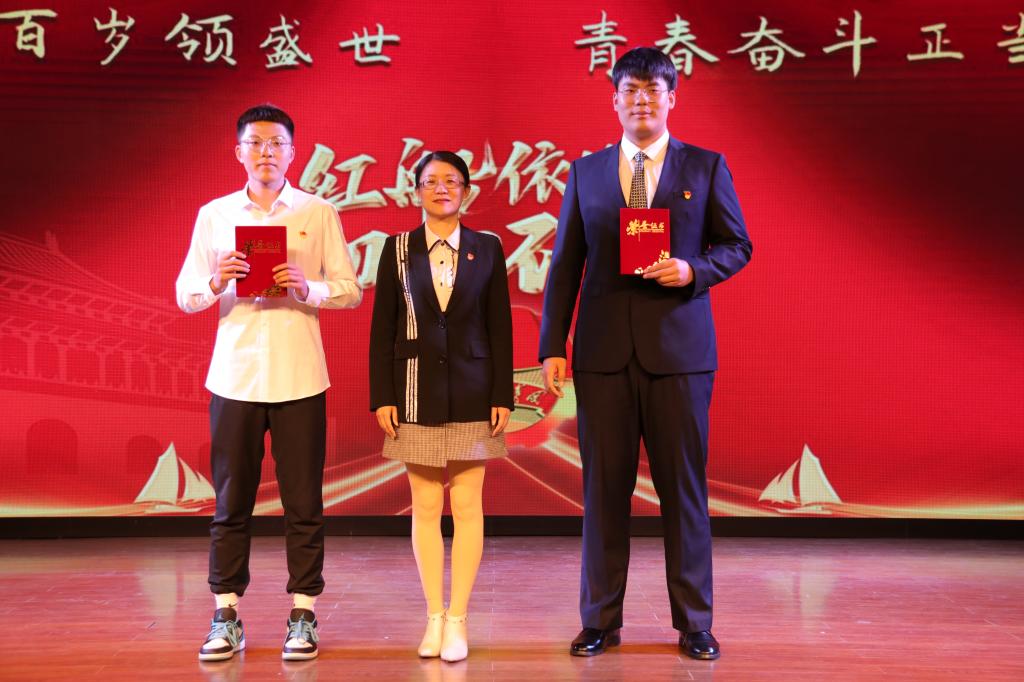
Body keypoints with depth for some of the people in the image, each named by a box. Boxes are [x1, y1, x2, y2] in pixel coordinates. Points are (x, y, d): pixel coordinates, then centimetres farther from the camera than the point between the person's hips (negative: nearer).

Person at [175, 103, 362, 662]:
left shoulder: (319, 213, 5)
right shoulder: (214, 215, 9)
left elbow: (350, 290, 3)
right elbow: (185, 294, 8)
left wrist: (307, 288, -16)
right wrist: (216, 284, -12)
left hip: (299, 378, -1)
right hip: (234, 376, 1)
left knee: (303, 503, 3)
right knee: (230, 501, 6)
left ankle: (302, 616, 14)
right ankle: (226, 617, 15)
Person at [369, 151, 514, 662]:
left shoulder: (487, 249, 4)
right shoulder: (397, 249, 4)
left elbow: (500, 327, 3)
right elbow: (382, 328, 3)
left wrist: (502, 396, -2)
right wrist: (382, 396, -2)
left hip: (471, 394, 0)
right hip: (416, 393, 1)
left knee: (467, 506, 1)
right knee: (425, 506, 5)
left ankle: (457, 619, 10)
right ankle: (434, 617, 15)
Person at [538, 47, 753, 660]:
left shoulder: (706, 167, 7)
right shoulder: (586, 172, 10)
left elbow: (736, 246, 8)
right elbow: (566, 263, 8)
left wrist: (693, 271, -13)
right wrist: (553, 345, 2)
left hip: (680, 349, -1)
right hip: (604, 351, 1)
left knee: (684, 487, 4)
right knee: (604, 487, 5)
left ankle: (694, 622, 16)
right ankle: (601, 620, 17)